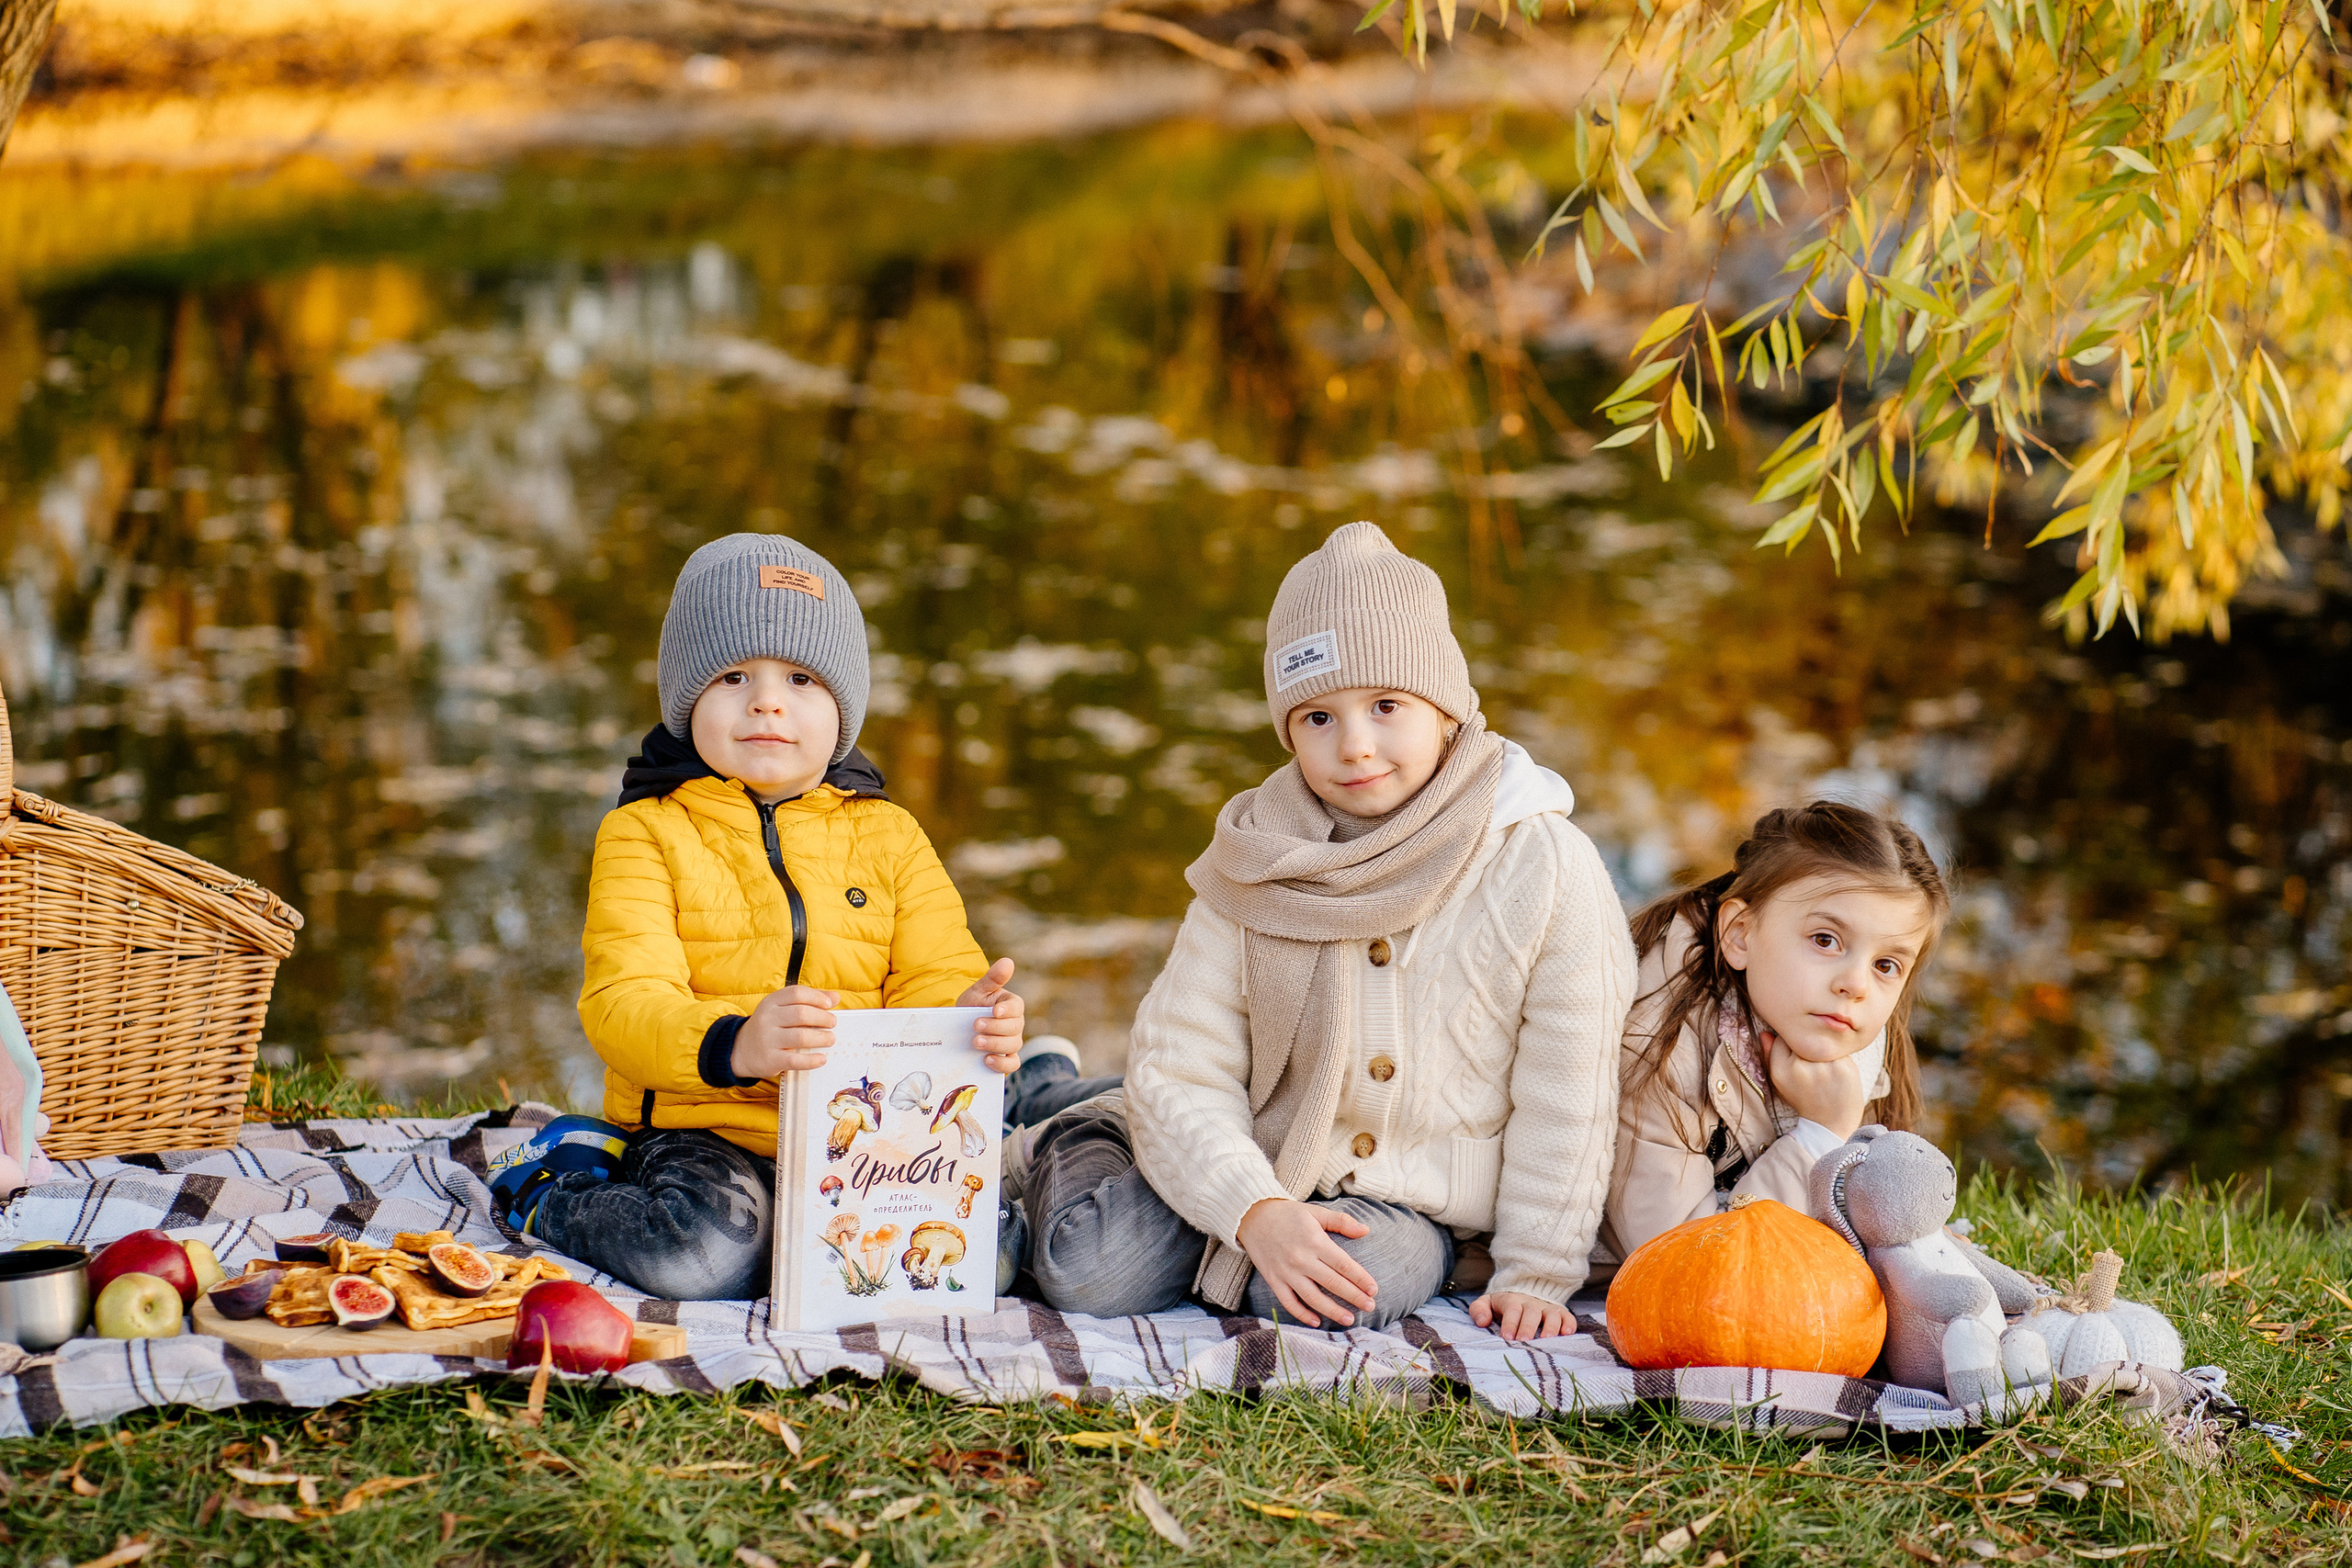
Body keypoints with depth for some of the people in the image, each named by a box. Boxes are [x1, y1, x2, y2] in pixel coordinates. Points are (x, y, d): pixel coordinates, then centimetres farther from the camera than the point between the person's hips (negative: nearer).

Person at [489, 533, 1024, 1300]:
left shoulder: (889, 836, 13)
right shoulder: (645, 833, 1)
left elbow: (934, 978, 4)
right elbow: (624, 999, -13)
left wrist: (971, 1016, -23)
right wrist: (733, 1045, -35)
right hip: (702, 1128, -2)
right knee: (708, 1251, -32)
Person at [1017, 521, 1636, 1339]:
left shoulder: (1545, 866, -10)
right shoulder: (1255, 866, -4)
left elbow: (1565, 1097, -5)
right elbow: (1178, 1072, -9)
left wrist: (1535, 1275, -8)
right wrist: (1257, 1212, -25)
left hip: (1411, 1204, -2)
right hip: (1258, 1173, 2)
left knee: (1345, 1290, -34)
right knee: (1094, 1272, -21)